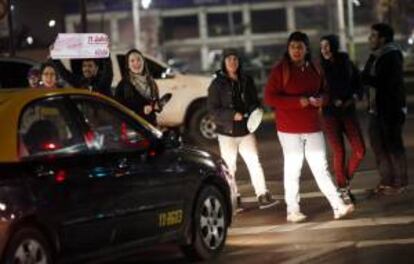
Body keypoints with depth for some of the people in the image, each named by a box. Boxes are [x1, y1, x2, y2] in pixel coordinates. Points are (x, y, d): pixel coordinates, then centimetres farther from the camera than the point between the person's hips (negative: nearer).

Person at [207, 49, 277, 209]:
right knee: (229, 167, 2)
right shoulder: (217, 84, -2)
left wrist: (253, 111, -9)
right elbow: (212, 108, -7)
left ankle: (262, 196, -12)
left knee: (254, 162, -9)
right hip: (227, 131, -2)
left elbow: (255, 102, 14)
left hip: (246, 130, 2)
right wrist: (232, 115, -19)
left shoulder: (246, 81, 8)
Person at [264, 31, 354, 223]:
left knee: (321, 168, 3)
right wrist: (297, 102, -22)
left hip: (312, 127, 4)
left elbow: (322, 91, 21)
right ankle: (292, 211, 9)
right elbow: (269, 98, -13)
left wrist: (321, 99, -5)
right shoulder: (280, 70, -8)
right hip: (289, 129, -4)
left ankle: (338, 207, -2)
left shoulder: (314, 69, 8)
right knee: (292, 169, 2)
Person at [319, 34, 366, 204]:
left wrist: (354, 97, -10)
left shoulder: (347, 64, 5)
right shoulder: (320, 68, -2)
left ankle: (345, 181, 16)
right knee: (339, 152, -5)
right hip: (329, 114, -3)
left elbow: (358, 84, 10)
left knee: (359, 150, -5)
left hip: (348, 112, 3)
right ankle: (343, 189, 8)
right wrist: (333, 101, -16)